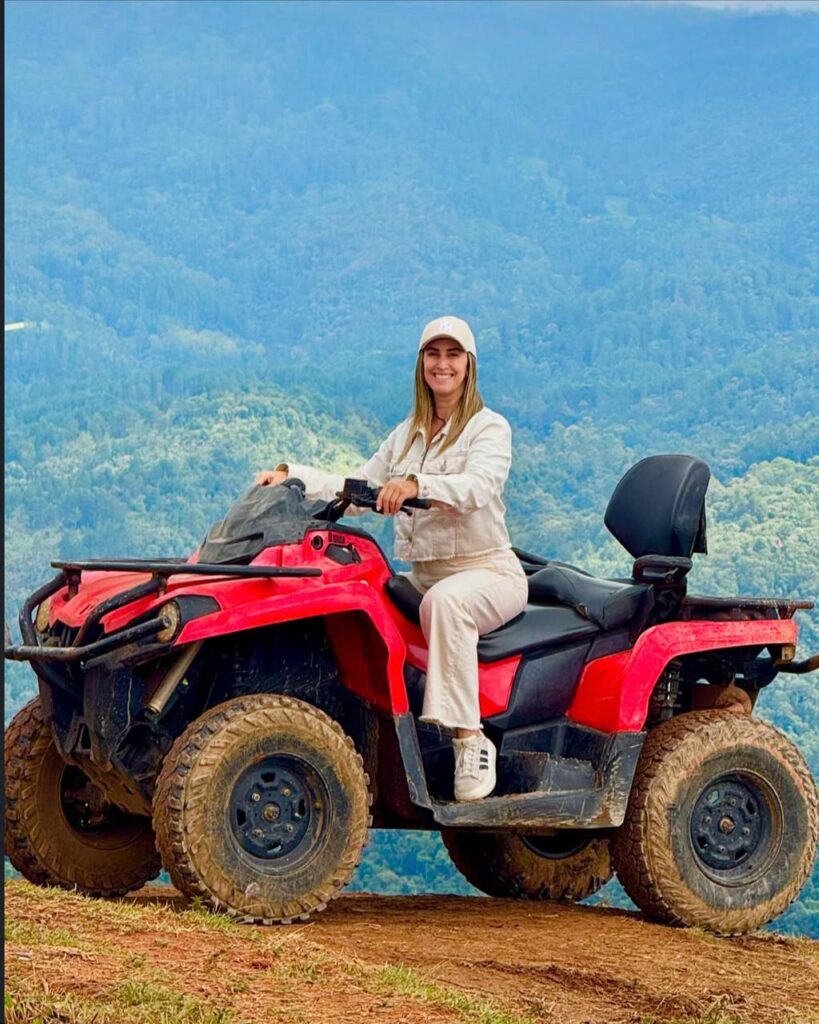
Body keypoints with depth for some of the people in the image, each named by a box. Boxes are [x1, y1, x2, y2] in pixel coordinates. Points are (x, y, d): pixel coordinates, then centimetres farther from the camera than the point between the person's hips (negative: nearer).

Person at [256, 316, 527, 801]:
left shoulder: (489, 428, -2)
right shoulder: (407, 434, 19)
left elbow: (479, 486, -22)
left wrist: (417, 484, -40)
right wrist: (291, 474, 1)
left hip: (489, 571, -6)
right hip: (423, 574, 6)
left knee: (445, 600, -39)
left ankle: (471, 740, -40)